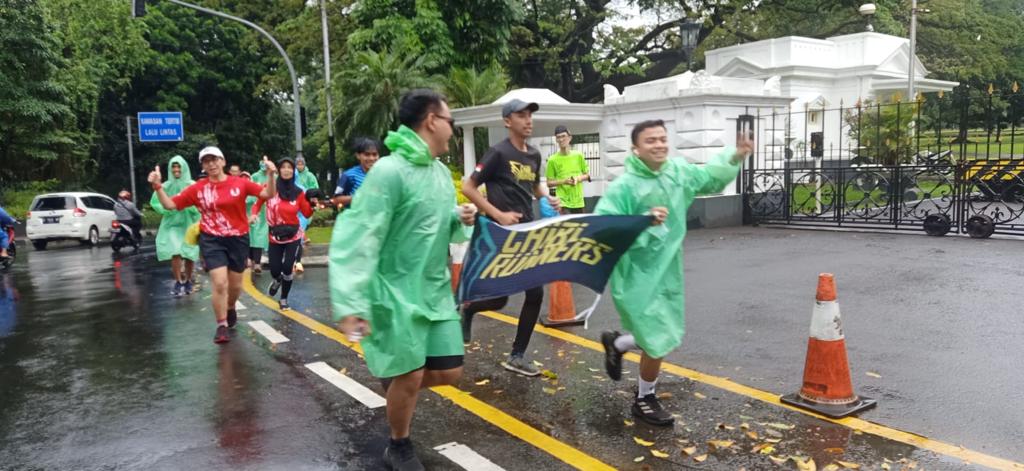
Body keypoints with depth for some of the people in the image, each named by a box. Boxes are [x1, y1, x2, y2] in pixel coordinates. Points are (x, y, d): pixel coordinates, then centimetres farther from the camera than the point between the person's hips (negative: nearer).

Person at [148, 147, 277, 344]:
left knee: (235, 284, 13)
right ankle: (222, 326, 5)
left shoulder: (239, 183, -5)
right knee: (219, 283, -11)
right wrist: (158, 186, -14)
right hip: (211, 240, -1)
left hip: (238, 239, 1)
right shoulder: (197, 188, -3)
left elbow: (268, 194, -10)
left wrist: (270, 175, -26)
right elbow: (170, 204, -1)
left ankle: (230, 308, 47)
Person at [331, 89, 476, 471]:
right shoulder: (390, 171, -18)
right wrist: (350, 303, -30)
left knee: (448, 372, 7)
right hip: (397, 292, -7)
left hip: (436, 290, 8)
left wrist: (461, 219, -4)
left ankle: (394, 379, 38)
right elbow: (358, 237, -24)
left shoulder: (441, 172, 9)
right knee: (410, 376, 0)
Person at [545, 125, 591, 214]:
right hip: (563, 201, -3)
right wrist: (563, 181, -17)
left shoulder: (578, 155, 3)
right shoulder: (552, 160, -4)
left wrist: (578, 179, -10)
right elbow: (549, 183, -1)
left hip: (578, 202, 4)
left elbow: (587, 175, 12)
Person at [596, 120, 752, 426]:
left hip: (668, 271, 7)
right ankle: (644, 401, 26)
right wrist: (643, 221, -35)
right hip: (637, 277, -7)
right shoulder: (624, 186, -20)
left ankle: (616, 344, 47)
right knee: (659, 341, -1)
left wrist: (734, 157, 7)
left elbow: (710, 179, 20)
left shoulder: (678, 171, 1)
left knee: (667, 336, 18)